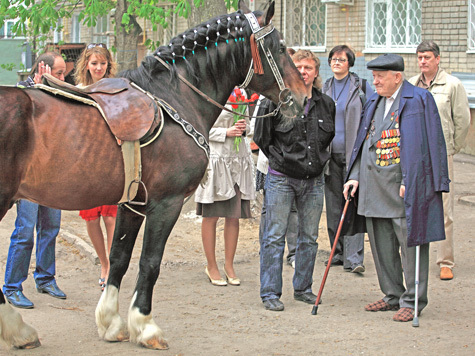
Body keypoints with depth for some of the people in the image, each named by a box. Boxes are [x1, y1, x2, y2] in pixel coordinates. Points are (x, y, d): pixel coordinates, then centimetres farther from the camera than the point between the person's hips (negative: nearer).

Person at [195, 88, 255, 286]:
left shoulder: (240, 93, 11)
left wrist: (244, 127, -2)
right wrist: (226, 132, -17)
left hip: (239, 159, 5)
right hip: (215, 158, -5)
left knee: (234, 216, 6)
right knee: (211, 217, 3)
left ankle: (229, 265, 17)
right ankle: (211, 266, 14)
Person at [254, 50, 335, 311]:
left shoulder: (326, 104, 5)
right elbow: (261, 137, 1)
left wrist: (316, 160, 12)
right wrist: (281, 159, 0)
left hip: (313, 180, 4)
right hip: (281, 179, -4)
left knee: (309, 237, 10)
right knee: (274, 236, -3)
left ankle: (303, 288, 22)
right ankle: (270, 293, 2)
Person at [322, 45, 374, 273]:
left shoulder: (361, 86, 0)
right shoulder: (324, 88, 14)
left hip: (354, 154, -5)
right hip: (330, 155, 5)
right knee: (333, 206, 7)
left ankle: (354, 258, -15)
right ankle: (338, 253, 17)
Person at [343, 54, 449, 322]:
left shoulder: (419, 100, -6)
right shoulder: (374, 103, 15)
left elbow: (424, 145, -10)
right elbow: (364, 142, 19)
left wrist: (408, 181, -16)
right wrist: (355, 177, 10)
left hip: (405, 188, -7)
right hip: (374, 187, 7)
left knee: (410, 243, -4)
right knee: (381, 245, 12)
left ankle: (412, 301, 3)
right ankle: (393, 296, 24)